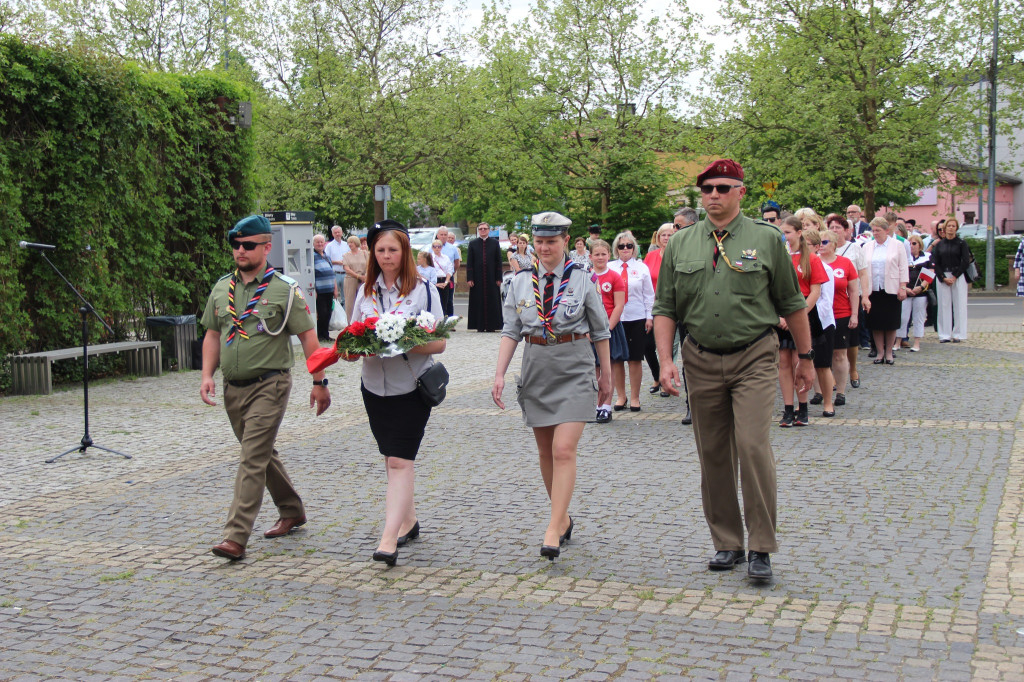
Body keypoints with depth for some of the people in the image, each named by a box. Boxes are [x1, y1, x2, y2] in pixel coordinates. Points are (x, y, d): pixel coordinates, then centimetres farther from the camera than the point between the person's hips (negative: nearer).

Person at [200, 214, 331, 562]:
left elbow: (307, 336, -5)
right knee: (262, 454, 17)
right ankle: (292, 511, 35)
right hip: (233, 388, 6)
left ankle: (236, 536, -14)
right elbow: (213, 335, 16)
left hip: (268, 385, -6)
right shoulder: (221, 289, 9)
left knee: (253, 459, -12)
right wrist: (208, 374, 3)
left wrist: (319, 382, -6)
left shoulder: (284, 289, -6)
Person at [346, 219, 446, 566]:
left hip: (411, 388, -5)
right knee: (391, 458, 14)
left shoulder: (424, 290, -4)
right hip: (375, 387, 5)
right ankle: (408, 520, 30)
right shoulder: (365, 291, 10)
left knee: (400, 460, -11)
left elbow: (439, 342, -7)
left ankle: (389, 538, -15)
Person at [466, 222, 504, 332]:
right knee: (478, 302, 0)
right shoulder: (473, 243, 7)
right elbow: (469, 262, 4)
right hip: (477, 278, 0)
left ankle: (491, 326, 5)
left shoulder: (495, 243, 6)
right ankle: (480, 326, 5)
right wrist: (469, 278, -5)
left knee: (492, 302, 0)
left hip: (491, 277, 0)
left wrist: (499, 278, -2)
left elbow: (498, 261, 5)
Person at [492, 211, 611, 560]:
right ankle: (563, 518, 28)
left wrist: (606, 375, 9)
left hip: (575, 370, -4)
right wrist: (500, 374, -4)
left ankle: (553, 531, -13)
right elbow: (510, 331, 5)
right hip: (536, 370, 4)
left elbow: (600, 331, 5)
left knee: (564, 450, -13)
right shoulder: (521, 281, 4)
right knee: (545, 452, 11)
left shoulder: (581, 279, -3)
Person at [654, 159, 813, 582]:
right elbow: (665, 309, 7)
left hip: (753, 358, -3)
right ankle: (726, 543, 21)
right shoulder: (679, 245, 6)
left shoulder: (766, 240, 0)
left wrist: (806, 357, 8)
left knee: (753, 447, -12)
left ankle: (761, 549, -1)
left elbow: (792, 304, 6)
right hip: (701, 360, 3)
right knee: (712, 454, 8)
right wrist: (666, 360, -4)